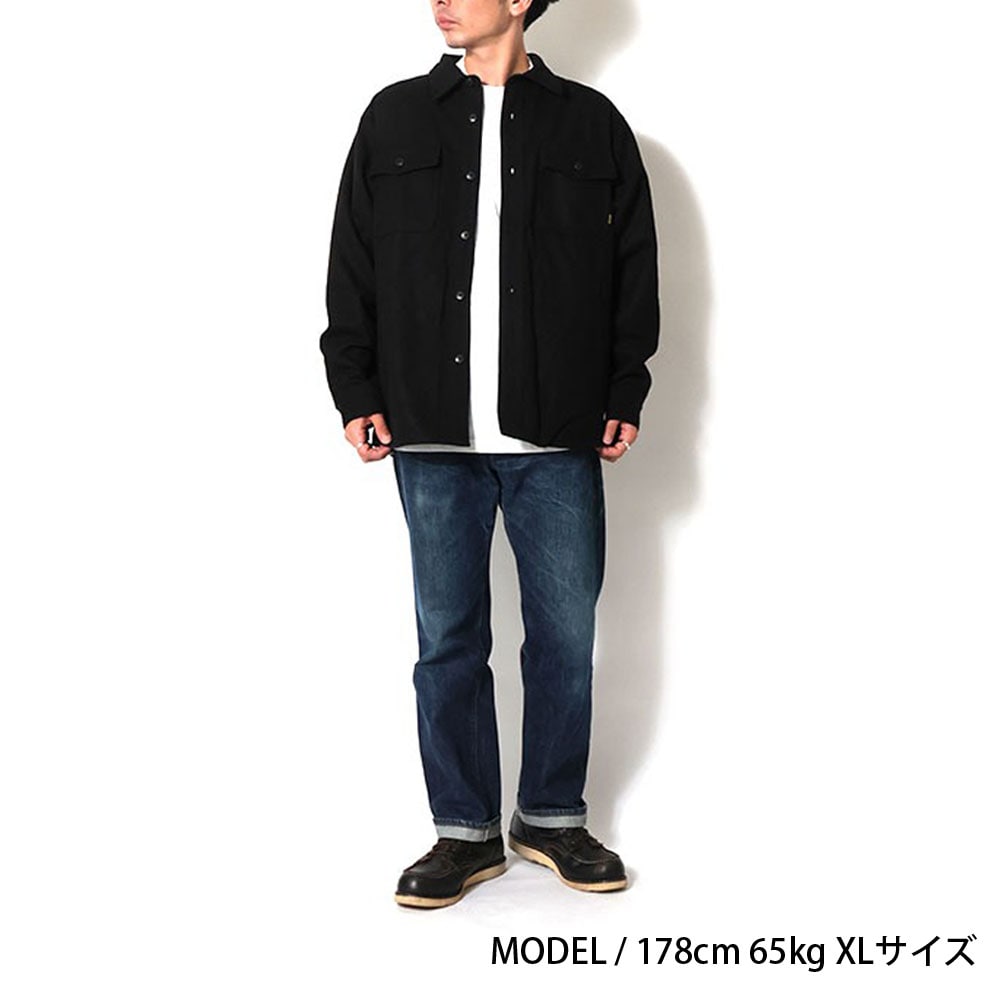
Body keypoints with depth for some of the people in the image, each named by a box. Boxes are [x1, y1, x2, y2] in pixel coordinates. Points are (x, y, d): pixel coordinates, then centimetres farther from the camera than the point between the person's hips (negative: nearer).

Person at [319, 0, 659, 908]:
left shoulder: (593, 125, 8)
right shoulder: (396, 118, 10)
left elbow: (634, 268, 9)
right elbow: (353, 264, 10)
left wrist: (624, 395, 4)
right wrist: (357, 392, 3)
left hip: (558, 435, 0)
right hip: (434, 434, 1)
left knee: (566, 633, 5)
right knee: (448, 639, 5)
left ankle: (553, 817, 22)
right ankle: (466, 831, 18)